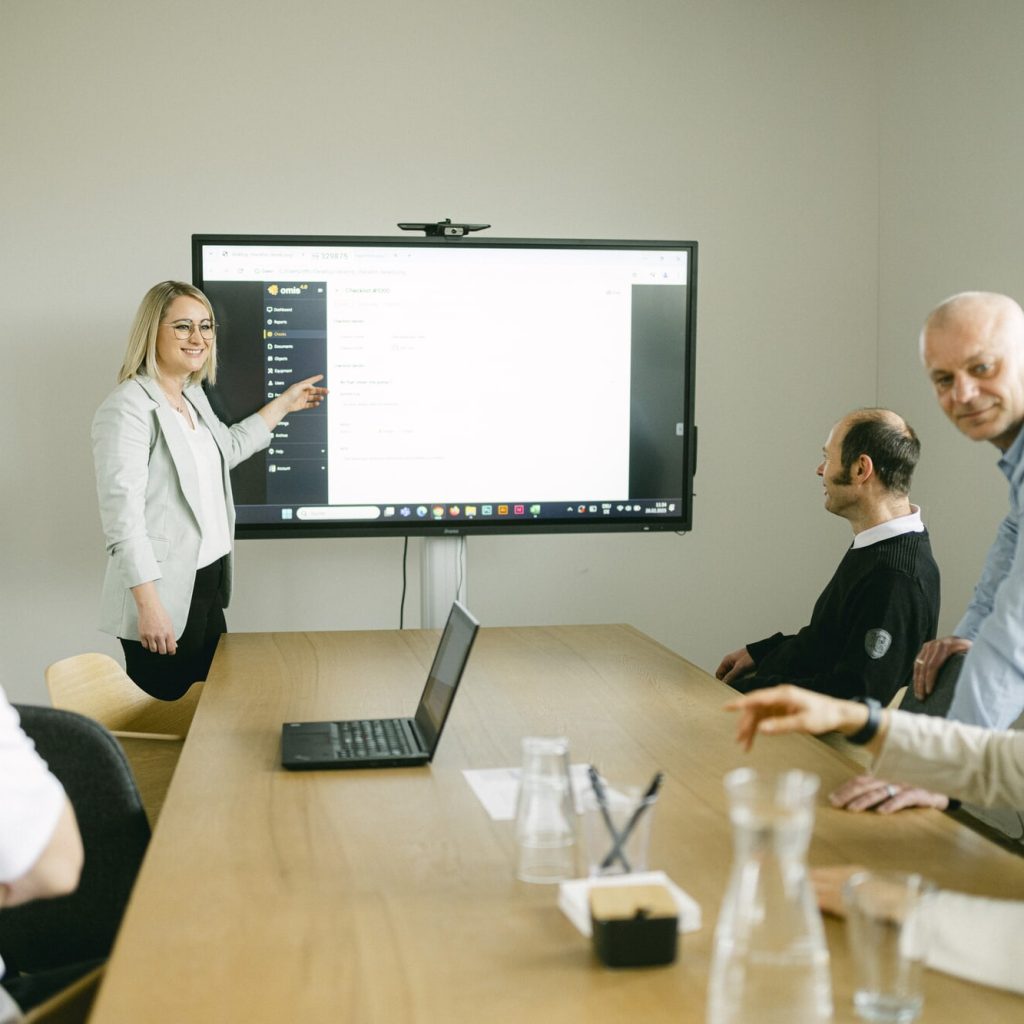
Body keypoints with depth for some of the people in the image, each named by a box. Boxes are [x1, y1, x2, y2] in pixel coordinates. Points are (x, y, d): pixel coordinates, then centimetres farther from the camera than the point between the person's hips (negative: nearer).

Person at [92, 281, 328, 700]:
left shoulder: (193, 397, 11)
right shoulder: (128, 408, -17)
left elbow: (229, 447, 33)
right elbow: (122, 513, -22)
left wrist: (284, 403, 34)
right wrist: (149, 605, -26)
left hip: (208, 583, 9)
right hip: (164, 593, -9)